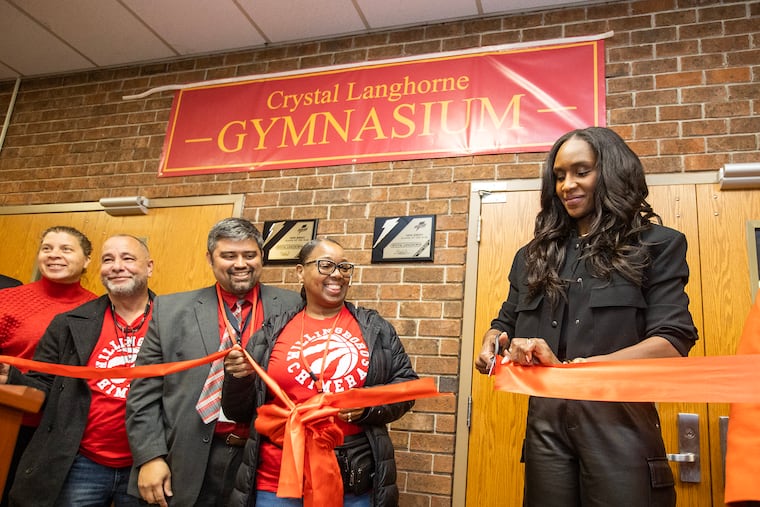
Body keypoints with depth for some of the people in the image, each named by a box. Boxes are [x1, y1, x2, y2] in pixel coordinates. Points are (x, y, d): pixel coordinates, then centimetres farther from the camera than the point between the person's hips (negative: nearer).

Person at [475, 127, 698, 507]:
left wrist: (568, 367, -21)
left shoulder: (657, 246, 2)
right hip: (545, 421, 4)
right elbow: (506, 322, 21)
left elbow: (673, 340, -10)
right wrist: (491, 345, -6)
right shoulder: (534, 255, 16)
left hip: (620, 419, -3)